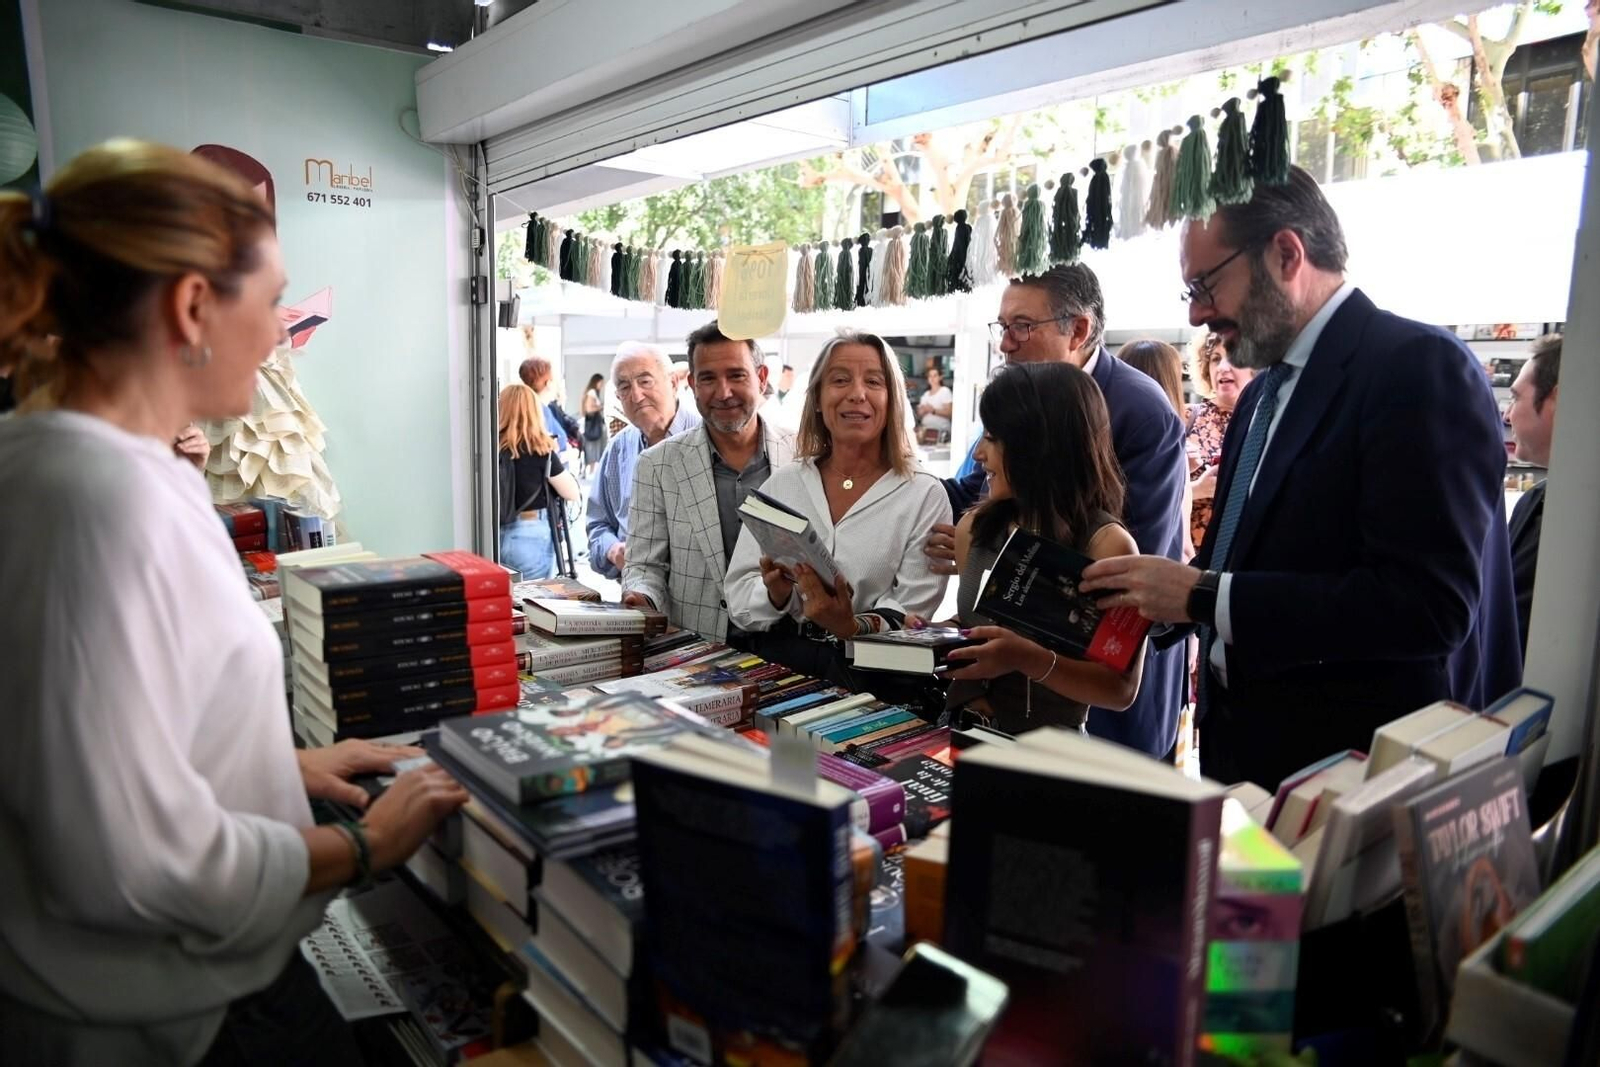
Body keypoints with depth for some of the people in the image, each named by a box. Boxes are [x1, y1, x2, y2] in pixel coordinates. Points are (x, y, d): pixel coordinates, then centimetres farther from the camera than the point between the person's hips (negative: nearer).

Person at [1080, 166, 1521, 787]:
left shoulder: (1420, 367, -15)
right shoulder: (1263, 391, 12)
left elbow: (1429, 602, -24)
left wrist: (1203, 596, -22)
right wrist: (1152, 595, -2)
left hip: (1361, 763, -8)